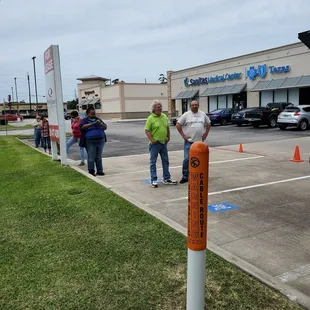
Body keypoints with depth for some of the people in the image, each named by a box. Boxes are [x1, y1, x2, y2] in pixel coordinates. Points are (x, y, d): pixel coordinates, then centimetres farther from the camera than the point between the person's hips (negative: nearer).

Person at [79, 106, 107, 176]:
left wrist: (100, 124, -10)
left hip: (100, 141, 4)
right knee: (91, 157, -5)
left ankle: (100, 171, 12)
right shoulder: (84, 120, 5)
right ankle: (91, 171, 7)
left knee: (99, 157, 7)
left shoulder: (98, 119, 18)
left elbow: (105, 127, 12)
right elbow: (82, 127, -14)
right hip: (90, 141, -4)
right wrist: (92, 124, -20)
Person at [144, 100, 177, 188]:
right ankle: (153, 180, 10)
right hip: (155, 144, -6)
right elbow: (146, 130, -12)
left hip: (164, 142, 6)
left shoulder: (164, 116, 8)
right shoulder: (151, 118, -10)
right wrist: (152, 140, -18)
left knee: (165, 161, 13)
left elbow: (167, 128, 18)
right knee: (153, 162, 3)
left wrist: (168, 137, 9)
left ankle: (167, 179, 24)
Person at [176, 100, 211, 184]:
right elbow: (178, 125, -3)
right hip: (189, 141, -3)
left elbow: (208, 124, 19)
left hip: (200, 141, 4)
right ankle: (185, 176, 3)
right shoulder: (186, 115, -2)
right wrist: (183, 135, -7)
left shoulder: (203, 114, 9)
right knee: (187, 159, -6)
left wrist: (205, 134, 9)